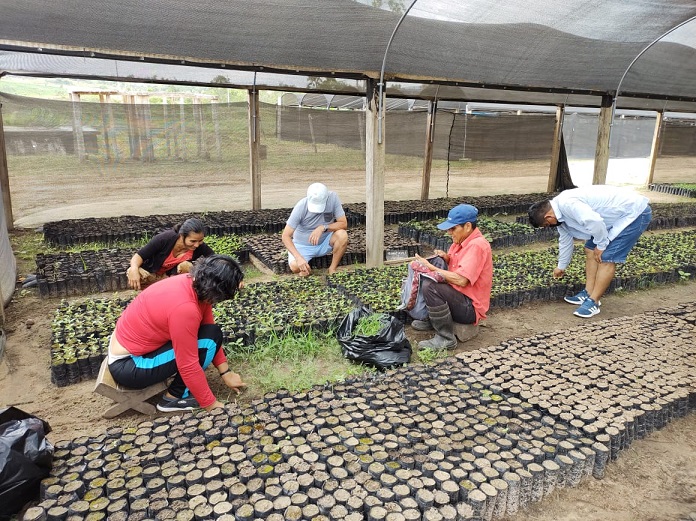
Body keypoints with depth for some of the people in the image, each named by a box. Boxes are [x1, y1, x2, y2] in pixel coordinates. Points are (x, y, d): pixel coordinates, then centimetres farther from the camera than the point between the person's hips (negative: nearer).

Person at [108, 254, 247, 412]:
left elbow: (209, 327, 3)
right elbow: (189, 365, -26)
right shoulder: (184, 308, -34)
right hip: (127, 365, -8)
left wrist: (226, 372, 5)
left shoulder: (195, 284, -9)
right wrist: (211, 404, -15)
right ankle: (174, 397, -4)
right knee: (209, 338, -17)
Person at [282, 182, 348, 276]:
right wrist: (299, 258, -38)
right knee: (295, 267, -30)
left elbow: (344, 224, -17)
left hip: (325, 242, 2)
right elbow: (286, 236, -25)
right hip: (303, 245, -2)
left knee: (342, 235, -28)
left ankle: (332, 269, -8)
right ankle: (306, 267, 7)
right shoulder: (301, 206, -25)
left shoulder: (332, 197, -20)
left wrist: (323, 228, -34)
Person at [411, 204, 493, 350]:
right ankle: (431, 320, 10)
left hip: (471, 308, -10)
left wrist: (431, 267, -21)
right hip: (458, 296, 10)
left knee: (430, 287, -28)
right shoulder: (462, 241, 7)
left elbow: (461, 280, -29)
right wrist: (446, 258, -5)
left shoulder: (477, 245, -21)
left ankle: (446, 338, -15)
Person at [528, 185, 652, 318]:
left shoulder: (567, 204, -26)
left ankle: (593, 302, -2)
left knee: (606, 258, -11)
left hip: (635, 212, -10)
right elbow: (565, 240, 21)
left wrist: (601, 245, -17)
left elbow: (595, 222, -37)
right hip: (618, 216, 10)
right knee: (590, 249, 11)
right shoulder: (561, 209, 6)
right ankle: (588, 293, 17)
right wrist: (561, 266, 34)